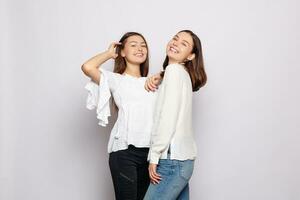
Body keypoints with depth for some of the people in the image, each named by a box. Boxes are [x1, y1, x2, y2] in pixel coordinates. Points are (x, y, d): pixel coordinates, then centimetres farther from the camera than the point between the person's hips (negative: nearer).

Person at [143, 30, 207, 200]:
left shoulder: (174, 69, -8)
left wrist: (154, 157, -13)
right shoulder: (183, 73, 17)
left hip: (173, 160, -9)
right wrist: (154, 79, 8)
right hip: (183, 159, 9)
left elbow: (168, 117, -15)